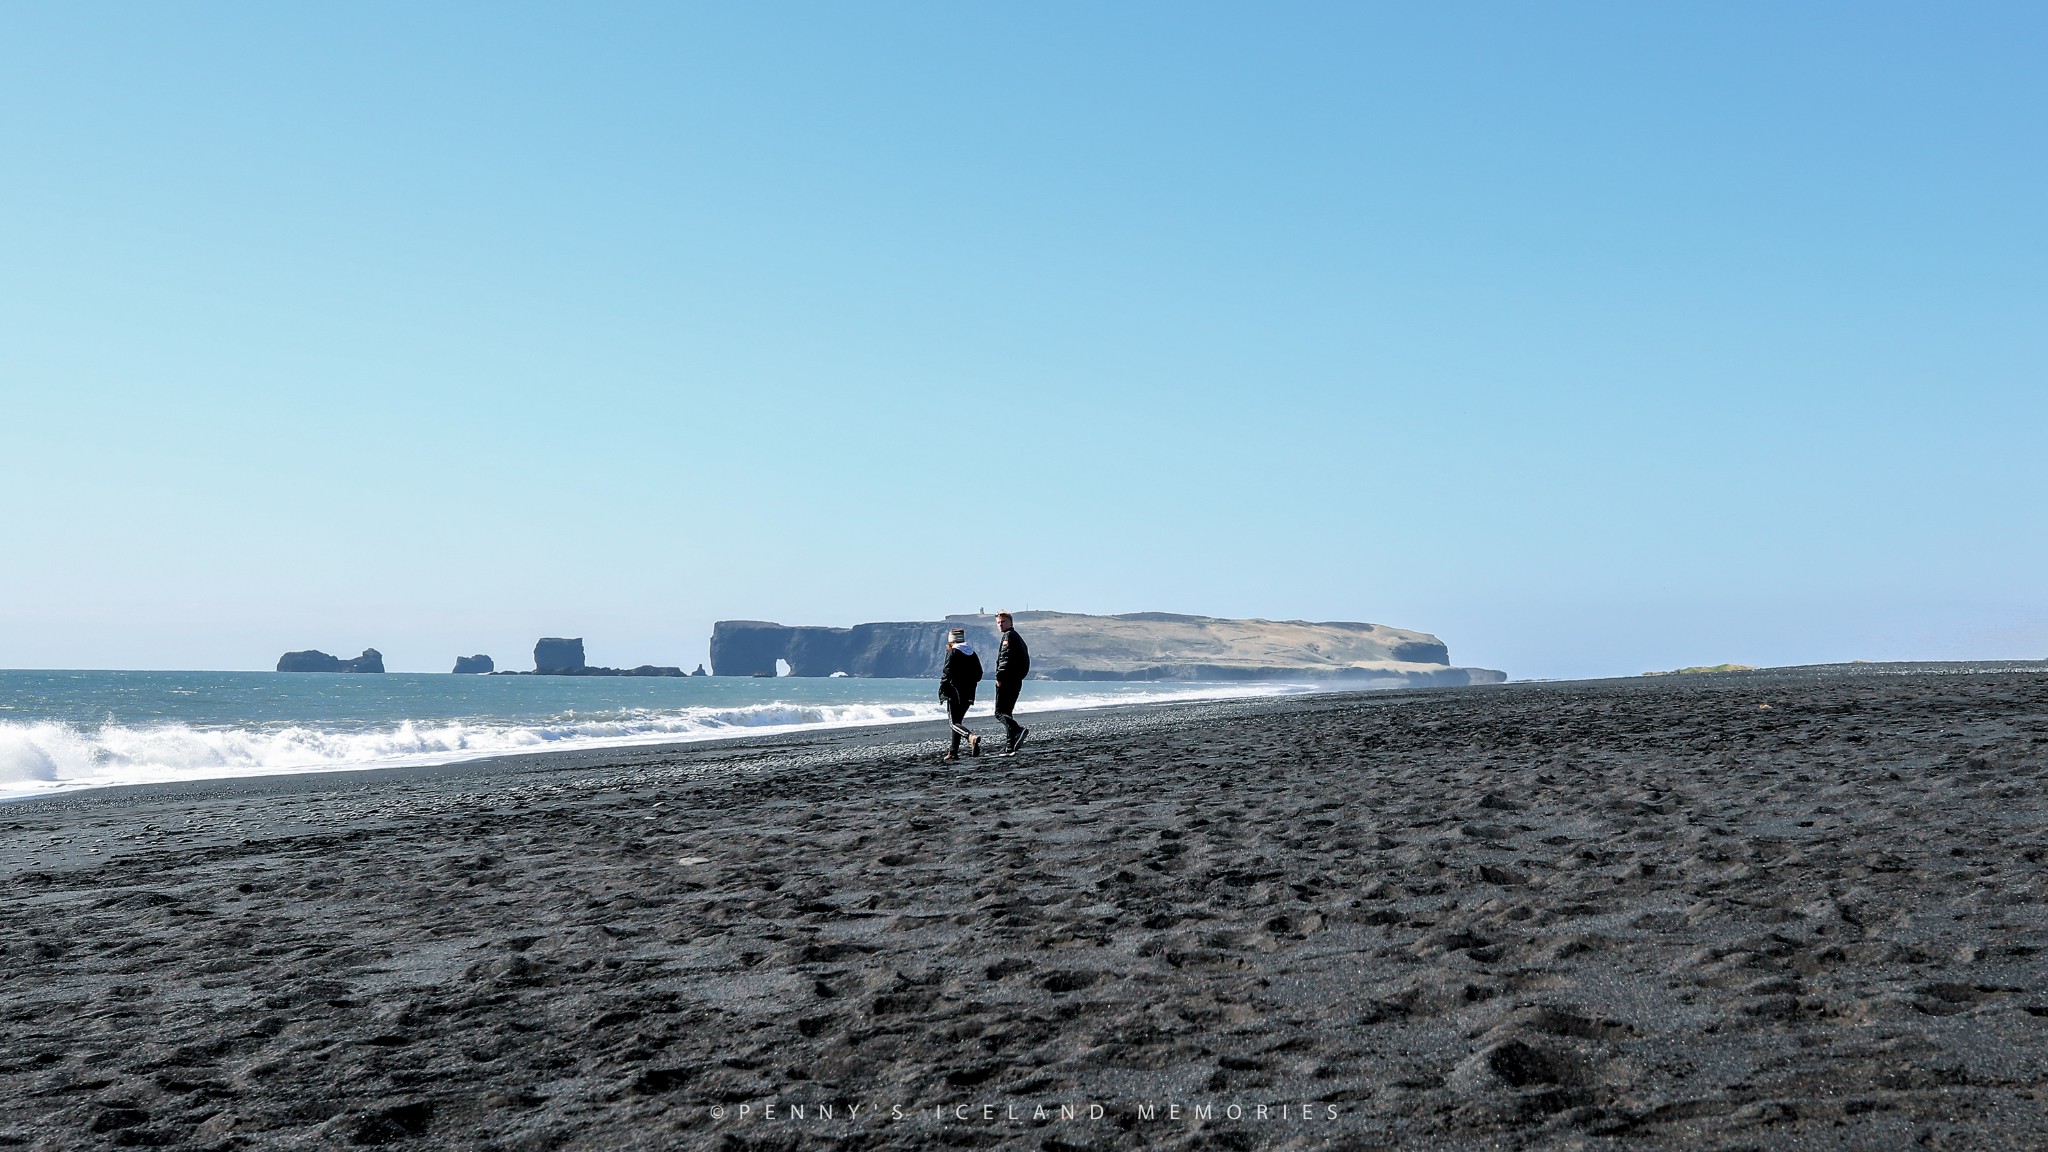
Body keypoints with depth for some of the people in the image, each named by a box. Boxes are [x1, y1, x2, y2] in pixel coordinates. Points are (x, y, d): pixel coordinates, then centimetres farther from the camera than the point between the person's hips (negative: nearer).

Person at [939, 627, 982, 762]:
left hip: (954, 692, -7)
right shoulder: (972, 653, 12)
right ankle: (953, 752, 18)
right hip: (968, 694, 7)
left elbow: (947, 673, -13)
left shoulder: (952, 653, -7)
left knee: (954, 723, -8)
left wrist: (942, 690, -6)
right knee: (957, 721, 17)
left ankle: (972, 737, -35)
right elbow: (979, 674, 12)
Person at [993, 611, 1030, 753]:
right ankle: (1012, 745, 7)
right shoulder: (1018, 637, 24)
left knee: (1000, 712, -12)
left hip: (1007, 680, -10)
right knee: (1007, 712, 12)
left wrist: (1000, 677, -19)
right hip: (1017, 681, 10)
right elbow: (1024, 660, 26)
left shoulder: (1009, 635, -7)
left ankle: (1018, 730, -32)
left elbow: (1006, 658, -19)